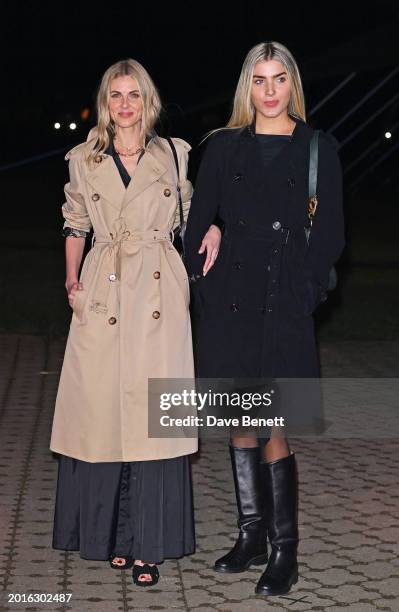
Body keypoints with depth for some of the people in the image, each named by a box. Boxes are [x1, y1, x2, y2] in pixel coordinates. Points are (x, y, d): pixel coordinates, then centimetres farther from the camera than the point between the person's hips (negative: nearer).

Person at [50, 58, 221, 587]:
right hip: (102, 293, 1)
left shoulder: (175, 154, 8)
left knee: (153, 415, -4)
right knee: (101, 410, 1)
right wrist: (72, 279, 3)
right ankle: (111, 534, 16)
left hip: (158, 289, -1)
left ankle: (149, 544, 3)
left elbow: (195, 209, 20)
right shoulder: (84, 160, 9)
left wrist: (213, 227, -1)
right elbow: (75, 223, 15)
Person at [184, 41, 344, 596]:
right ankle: (252, 535, 22)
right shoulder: (224, 147, 9)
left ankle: (283, 551, 4)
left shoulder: (318, 150, 3)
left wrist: (306, 290, -7)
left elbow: (331, 233, 1)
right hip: (230, 301, 3)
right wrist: (203, 281, 1)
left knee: (272, 427, -6)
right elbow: (198, 222, 10)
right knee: (240, 422, 10)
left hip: (285, 304, -3)